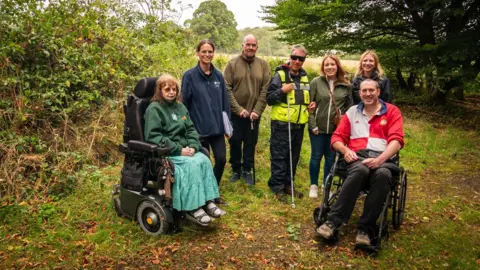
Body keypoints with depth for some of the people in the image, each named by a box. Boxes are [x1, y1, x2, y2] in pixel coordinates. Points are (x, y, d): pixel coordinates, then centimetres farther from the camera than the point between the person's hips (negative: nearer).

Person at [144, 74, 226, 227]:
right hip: (165, 153, -6)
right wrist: (179, 149, -20)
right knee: (192, 165, -29)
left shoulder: (179, 106, 14)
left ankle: (208, 202, -18)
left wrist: (193, 146, -8)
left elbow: (191, 129, 13)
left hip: (184, 149, 7)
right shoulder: (154, 109, -8)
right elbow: (153, 136, -17)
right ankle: (193, 208, -24)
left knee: (204, 160, -20)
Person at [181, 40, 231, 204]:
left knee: (221, 159, 3)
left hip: (217, 127, 4)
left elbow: (225, 101, 10)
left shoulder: (218, 76, 6)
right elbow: (185, 103, -5)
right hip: (199, 128, -4)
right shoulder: (190, 76, -7)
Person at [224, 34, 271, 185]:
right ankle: (236, 170, 28)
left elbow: (265, 90, -2)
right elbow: (227, 89, -8)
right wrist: (238, 109, -15)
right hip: (235, 113, -1)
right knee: (235, 142, 10)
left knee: (250, 143, 10)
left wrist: (257, 110, -11)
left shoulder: (263, 65, 2)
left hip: (254, 114, 1)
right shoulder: (232, 63, -4)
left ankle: (247, 170, 27)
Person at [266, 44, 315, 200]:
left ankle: (288, 184, 27)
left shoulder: (304, 77, 13)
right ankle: (277, 186, 11)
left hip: (299, 124, 6)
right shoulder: (280, 75, -7)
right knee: (279, 156, 0)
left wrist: (311, 104, 7)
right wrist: (282, 90, -23)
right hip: (281, 123, -6)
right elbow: (269, 99, -9)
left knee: (294, 157, 13)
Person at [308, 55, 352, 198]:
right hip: (318, 127, -2)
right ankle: (314, 186, 24)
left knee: (331, 158, 12)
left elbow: (349, 106, 8)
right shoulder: (316, 82, -5)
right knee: (316, 156, 8)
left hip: (336, 128, 2)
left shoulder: (346, 85, 1)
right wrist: (312, 125, -10)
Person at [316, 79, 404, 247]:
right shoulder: (352, 112, 20)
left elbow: (396, 140, 0)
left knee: (383, 174, -37)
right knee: (360, 170, -37)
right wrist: (345, 150, -7)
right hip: (358, 156, 0)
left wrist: (380, 159, -18)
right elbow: (337, 138, 17)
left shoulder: (392, 111, 14)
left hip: (383, 158, 0)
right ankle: (333, 221, -36)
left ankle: (365, 229, -32)